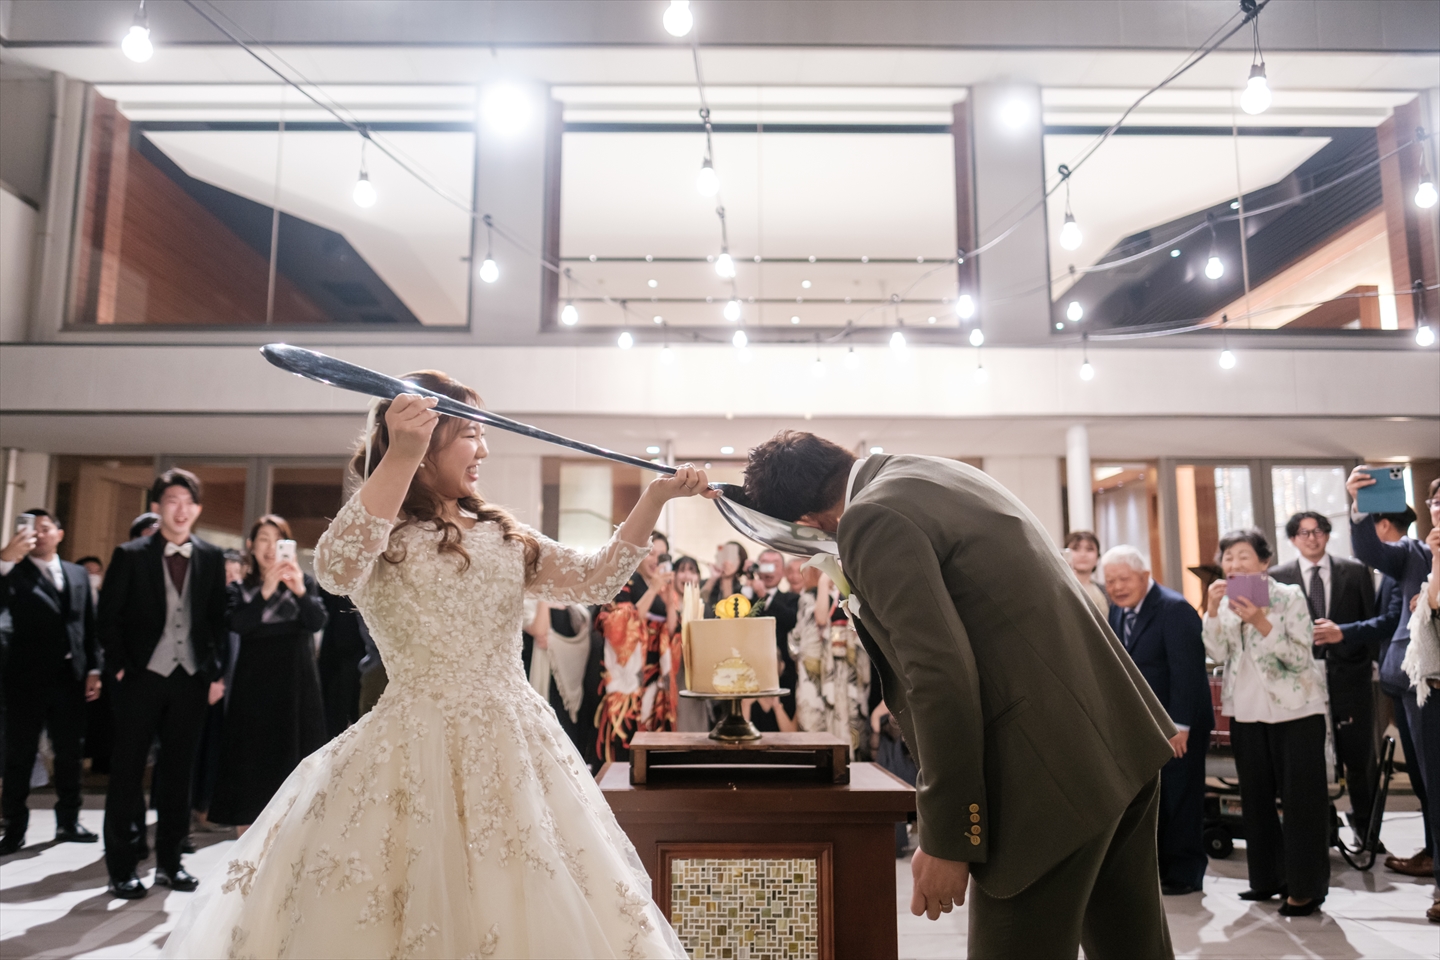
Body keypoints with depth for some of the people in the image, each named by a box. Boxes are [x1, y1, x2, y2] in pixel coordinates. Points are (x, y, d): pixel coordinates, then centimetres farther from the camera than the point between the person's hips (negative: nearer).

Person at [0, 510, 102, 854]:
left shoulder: (79, 574, 12)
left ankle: (68, 822, 20)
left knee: (70, 752, 10)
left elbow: (90, 625, 11)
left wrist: (94, 668, 4)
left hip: (70, 676, 4)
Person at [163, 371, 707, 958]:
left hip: (517, 749, 5)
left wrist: (656, 497, 2)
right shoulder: (381, 536, -3)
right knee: (408, 913, 0)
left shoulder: (505, 538, 13)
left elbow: (596, 580, 10)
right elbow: (335, 570, -25)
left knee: (528, 911, 8)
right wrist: (400, 457, -34)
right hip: (416, 753, -5)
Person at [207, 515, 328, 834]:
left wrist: (300, 590, -25)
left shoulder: (305, 582, 7)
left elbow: (317, 622, -8)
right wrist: (266, 591, -23)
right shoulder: (241, 589, 8)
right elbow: (237, 624, -10)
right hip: (254, 686, 1)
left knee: (291, 759, -1)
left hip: (296, 685, 0)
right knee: (251, 761, 0)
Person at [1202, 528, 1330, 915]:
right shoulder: (1226, 603, 5)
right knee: (1256, 798, 12)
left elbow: (1301, 658, -15)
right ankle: (1269, 878, 25)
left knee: (1301, 800, 0)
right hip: (1246, 713, 5)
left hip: (1295, 712, -5)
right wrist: (1212, 610, -16)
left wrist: (1261, 624, -26)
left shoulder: (1290, 596, -9)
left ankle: (1306, 887, 10)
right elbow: (1218, 655, -6)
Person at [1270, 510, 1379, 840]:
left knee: (1360, 757, 8)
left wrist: (1342, 633, -12)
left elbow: (1373, 621, 3)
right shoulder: (1278, 577, 3)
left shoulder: (1356, 571, 5)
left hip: (1350, 676, 1)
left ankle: (1365, 827, 27)